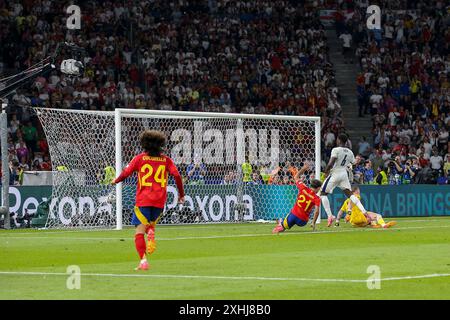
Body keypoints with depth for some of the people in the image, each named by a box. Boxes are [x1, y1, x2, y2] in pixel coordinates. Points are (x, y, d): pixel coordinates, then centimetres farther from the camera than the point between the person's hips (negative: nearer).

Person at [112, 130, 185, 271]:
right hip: (159, 201, 3)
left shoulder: (140, 158, 1)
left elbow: (125, 173, -3)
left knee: (140, 230, -2)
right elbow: (177, 175, -2)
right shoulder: (166, 160, 6)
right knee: (150, 223, 25)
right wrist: (181, 194, 7)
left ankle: (143, 260, -16)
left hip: (143, 200, -3)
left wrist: (116, 181, 16)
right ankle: (151, 232, -11)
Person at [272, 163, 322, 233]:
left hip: (293, 214, 2)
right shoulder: (317, 198, -8)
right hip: (302, 221, -2)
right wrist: (313, 223, -15)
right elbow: (316, 211, -20)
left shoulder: (303, 188, -2)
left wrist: (303, 169, 20)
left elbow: (296, 177, 13)